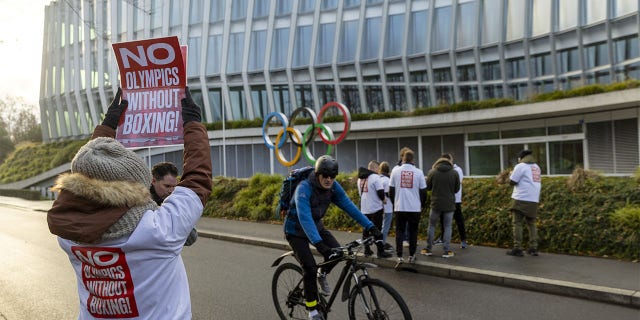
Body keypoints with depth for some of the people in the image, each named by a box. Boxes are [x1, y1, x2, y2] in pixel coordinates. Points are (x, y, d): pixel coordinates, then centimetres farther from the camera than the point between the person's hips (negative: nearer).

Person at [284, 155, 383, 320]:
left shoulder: (333, 187, -14)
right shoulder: (304, 188, -33)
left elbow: (349, 206, -18)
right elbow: (305, 218, -44)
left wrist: (371, 227, -26)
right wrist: (319, 244, -55)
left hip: (316, 225, 5)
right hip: (296, 230, -5)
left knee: (337, 251, -17)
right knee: (310, 268, -15)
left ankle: (322, 274, 15)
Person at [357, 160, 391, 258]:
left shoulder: (360, 178, 11)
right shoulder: (375, 177, -14)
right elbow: (381, 192, -17)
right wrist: (383, 199, 3)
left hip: (364, 208, 7)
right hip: (375, 208, -7)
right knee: (377, 230, 0)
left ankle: (367, 250, 19)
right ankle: (380, 251, 4)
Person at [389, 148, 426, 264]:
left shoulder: (395, 171, -2)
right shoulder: (418, 172, -3)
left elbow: (391, 190, 3)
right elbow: (423, 191, 2)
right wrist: (422, 204, 17)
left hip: (399, 207, 0)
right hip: (415, 207, 0)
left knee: (399, 231, 8)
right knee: (413, 232, 12)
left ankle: (399, 257, 5)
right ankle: (412, 256, 16)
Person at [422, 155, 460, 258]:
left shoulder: (432, 172, -5)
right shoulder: (454, 173, -4)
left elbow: (428, 187, 4)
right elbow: (457, 189, 5)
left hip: (436, 204, 0)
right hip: (449, 204, 0)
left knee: (432, 226, 13)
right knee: (447, 227, 10)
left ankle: (428, 249, 19)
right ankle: (446, 251, 8)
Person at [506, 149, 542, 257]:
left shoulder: (520, 166, -7)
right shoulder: (537, 168, 16)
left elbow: (512, 182, -10)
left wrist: (511, 175, 10)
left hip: (521, 199, -7)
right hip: (533, 200, 7)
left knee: (517, 224, -3)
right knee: (531, 224, 13)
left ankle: (517, 248, -6)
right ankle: (533, 248, 10)